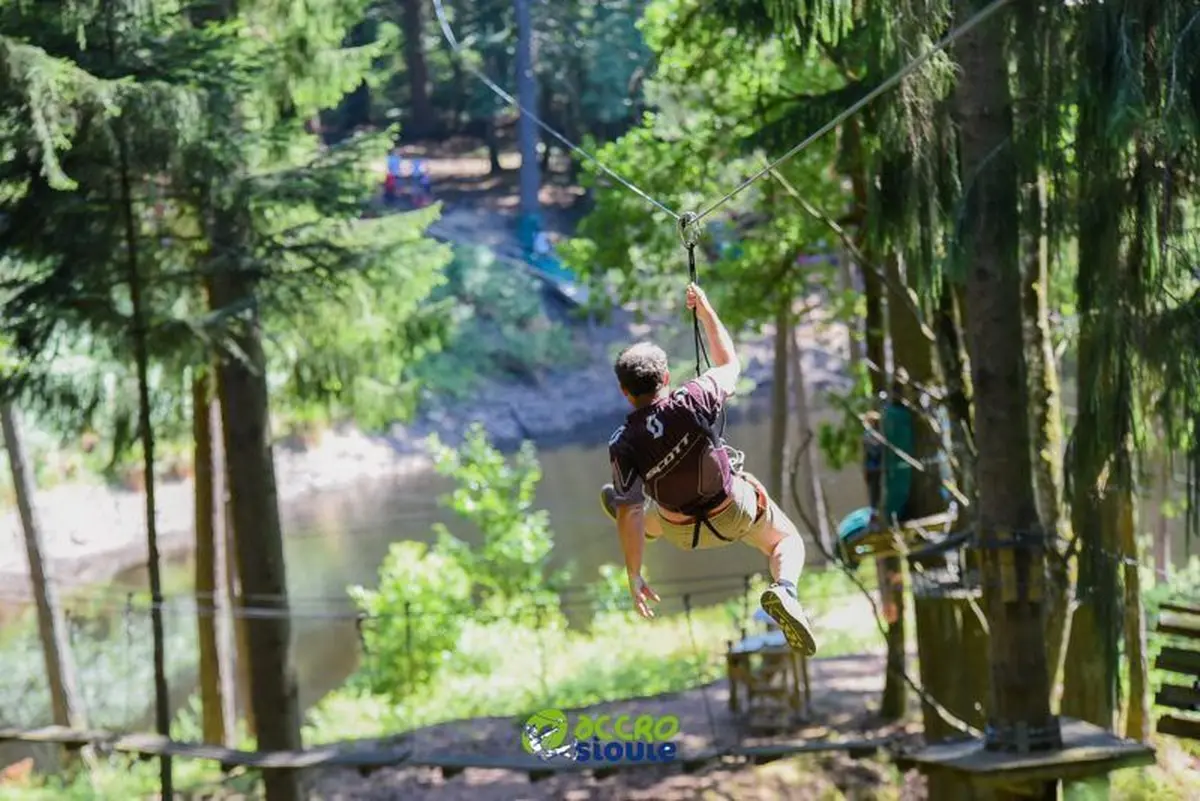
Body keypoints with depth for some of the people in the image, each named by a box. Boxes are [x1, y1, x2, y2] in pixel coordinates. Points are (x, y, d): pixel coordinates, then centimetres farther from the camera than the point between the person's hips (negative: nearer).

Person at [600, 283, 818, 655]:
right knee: (786, 541, 20)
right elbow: (729, 364, -7)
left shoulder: (623, 446, -27)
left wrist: (633, 576, -18)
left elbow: (629, 514, -25)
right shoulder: (691, 402, -29)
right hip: (735, 510, -1)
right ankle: (784, 590, -11)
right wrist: (706, 311, 1)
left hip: (683, 532, 1)